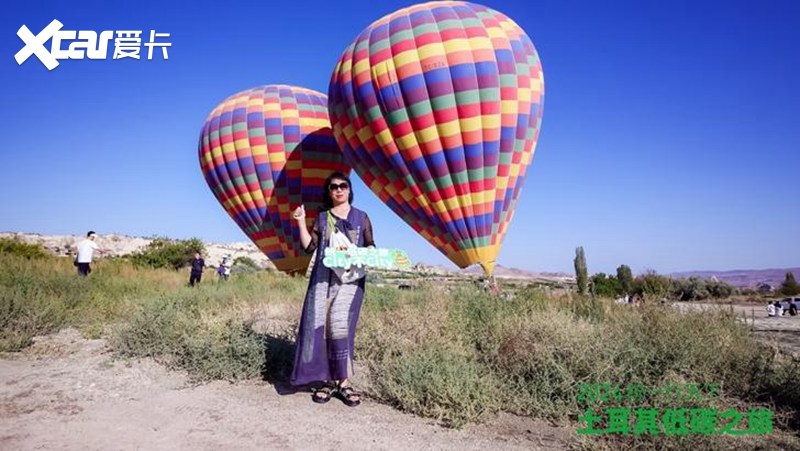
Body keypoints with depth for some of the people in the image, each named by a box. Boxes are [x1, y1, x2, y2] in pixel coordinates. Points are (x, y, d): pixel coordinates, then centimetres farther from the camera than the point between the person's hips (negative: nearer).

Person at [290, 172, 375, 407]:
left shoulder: (361, 217, 13)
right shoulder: (322, 218, 16)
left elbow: (370, 246, 12)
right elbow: (309, 246, 8)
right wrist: (301, 221, 0)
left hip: (350, 277, -2)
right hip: (323, 277, 2)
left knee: (339, 325, -15)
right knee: (319, 326, -5)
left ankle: (343, 381, -7)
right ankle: (328, 380, 4)